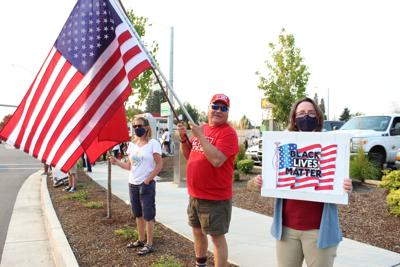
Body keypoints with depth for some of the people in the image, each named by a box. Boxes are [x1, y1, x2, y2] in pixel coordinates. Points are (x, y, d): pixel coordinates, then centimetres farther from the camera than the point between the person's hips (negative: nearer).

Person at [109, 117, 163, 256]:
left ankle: (149, 244, 11)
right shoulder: (132, 144, 8)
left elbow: (159, 165, -11)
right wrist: (117, 162, -6)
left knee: (148, 214, 1)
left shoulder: (153, 143, -10)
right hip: (133, 184, 6)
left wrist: (147, 180, -13)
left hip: (147, 184, -6)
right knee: (138, 214, 16)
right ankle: (141, 240, 30)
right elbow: (129, 166, 10)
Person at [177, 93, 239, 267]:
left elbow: (217, 160, -29)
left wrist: (200, 136, -24)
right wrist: (183, 139, -2)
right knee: (197, 231, 22)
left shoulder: (228, 133, -15)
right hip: (195, 194, 8)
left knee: (217, 237, 2)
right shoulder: (201, 129, 9)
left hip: (215, 198, -8)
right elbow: (189, 156, 16)